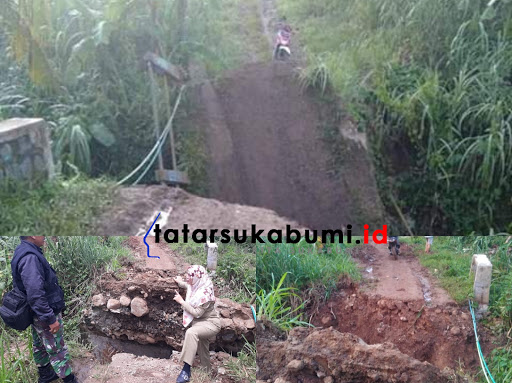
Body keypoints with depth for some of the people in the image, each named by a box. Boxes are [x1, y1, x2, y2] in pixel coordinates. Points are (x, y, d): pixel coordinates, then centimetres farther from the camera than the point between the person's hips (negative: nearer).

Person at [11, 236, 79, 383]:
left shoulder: (23, 252, 3)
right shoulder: (30, 257, -29)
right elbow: (35, 294, -32)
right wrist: (51, 318, -25)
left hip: (38, 314, 10)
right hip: (46, 314, -10)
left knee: (40, 346, 23)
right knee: (57, 350, 4)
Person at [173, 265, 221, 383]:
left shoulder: (205, 293, -27)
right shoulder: (195, 286, -3)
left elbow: (197, 313, -26)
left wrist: (181, 301, -24)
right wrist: (180, 282, 31)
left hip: (211, 323, -10)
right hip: (200, 322, 10)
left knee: (191, 333, -34)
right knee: (202, 348, 17)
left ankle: (186, 370, -33)